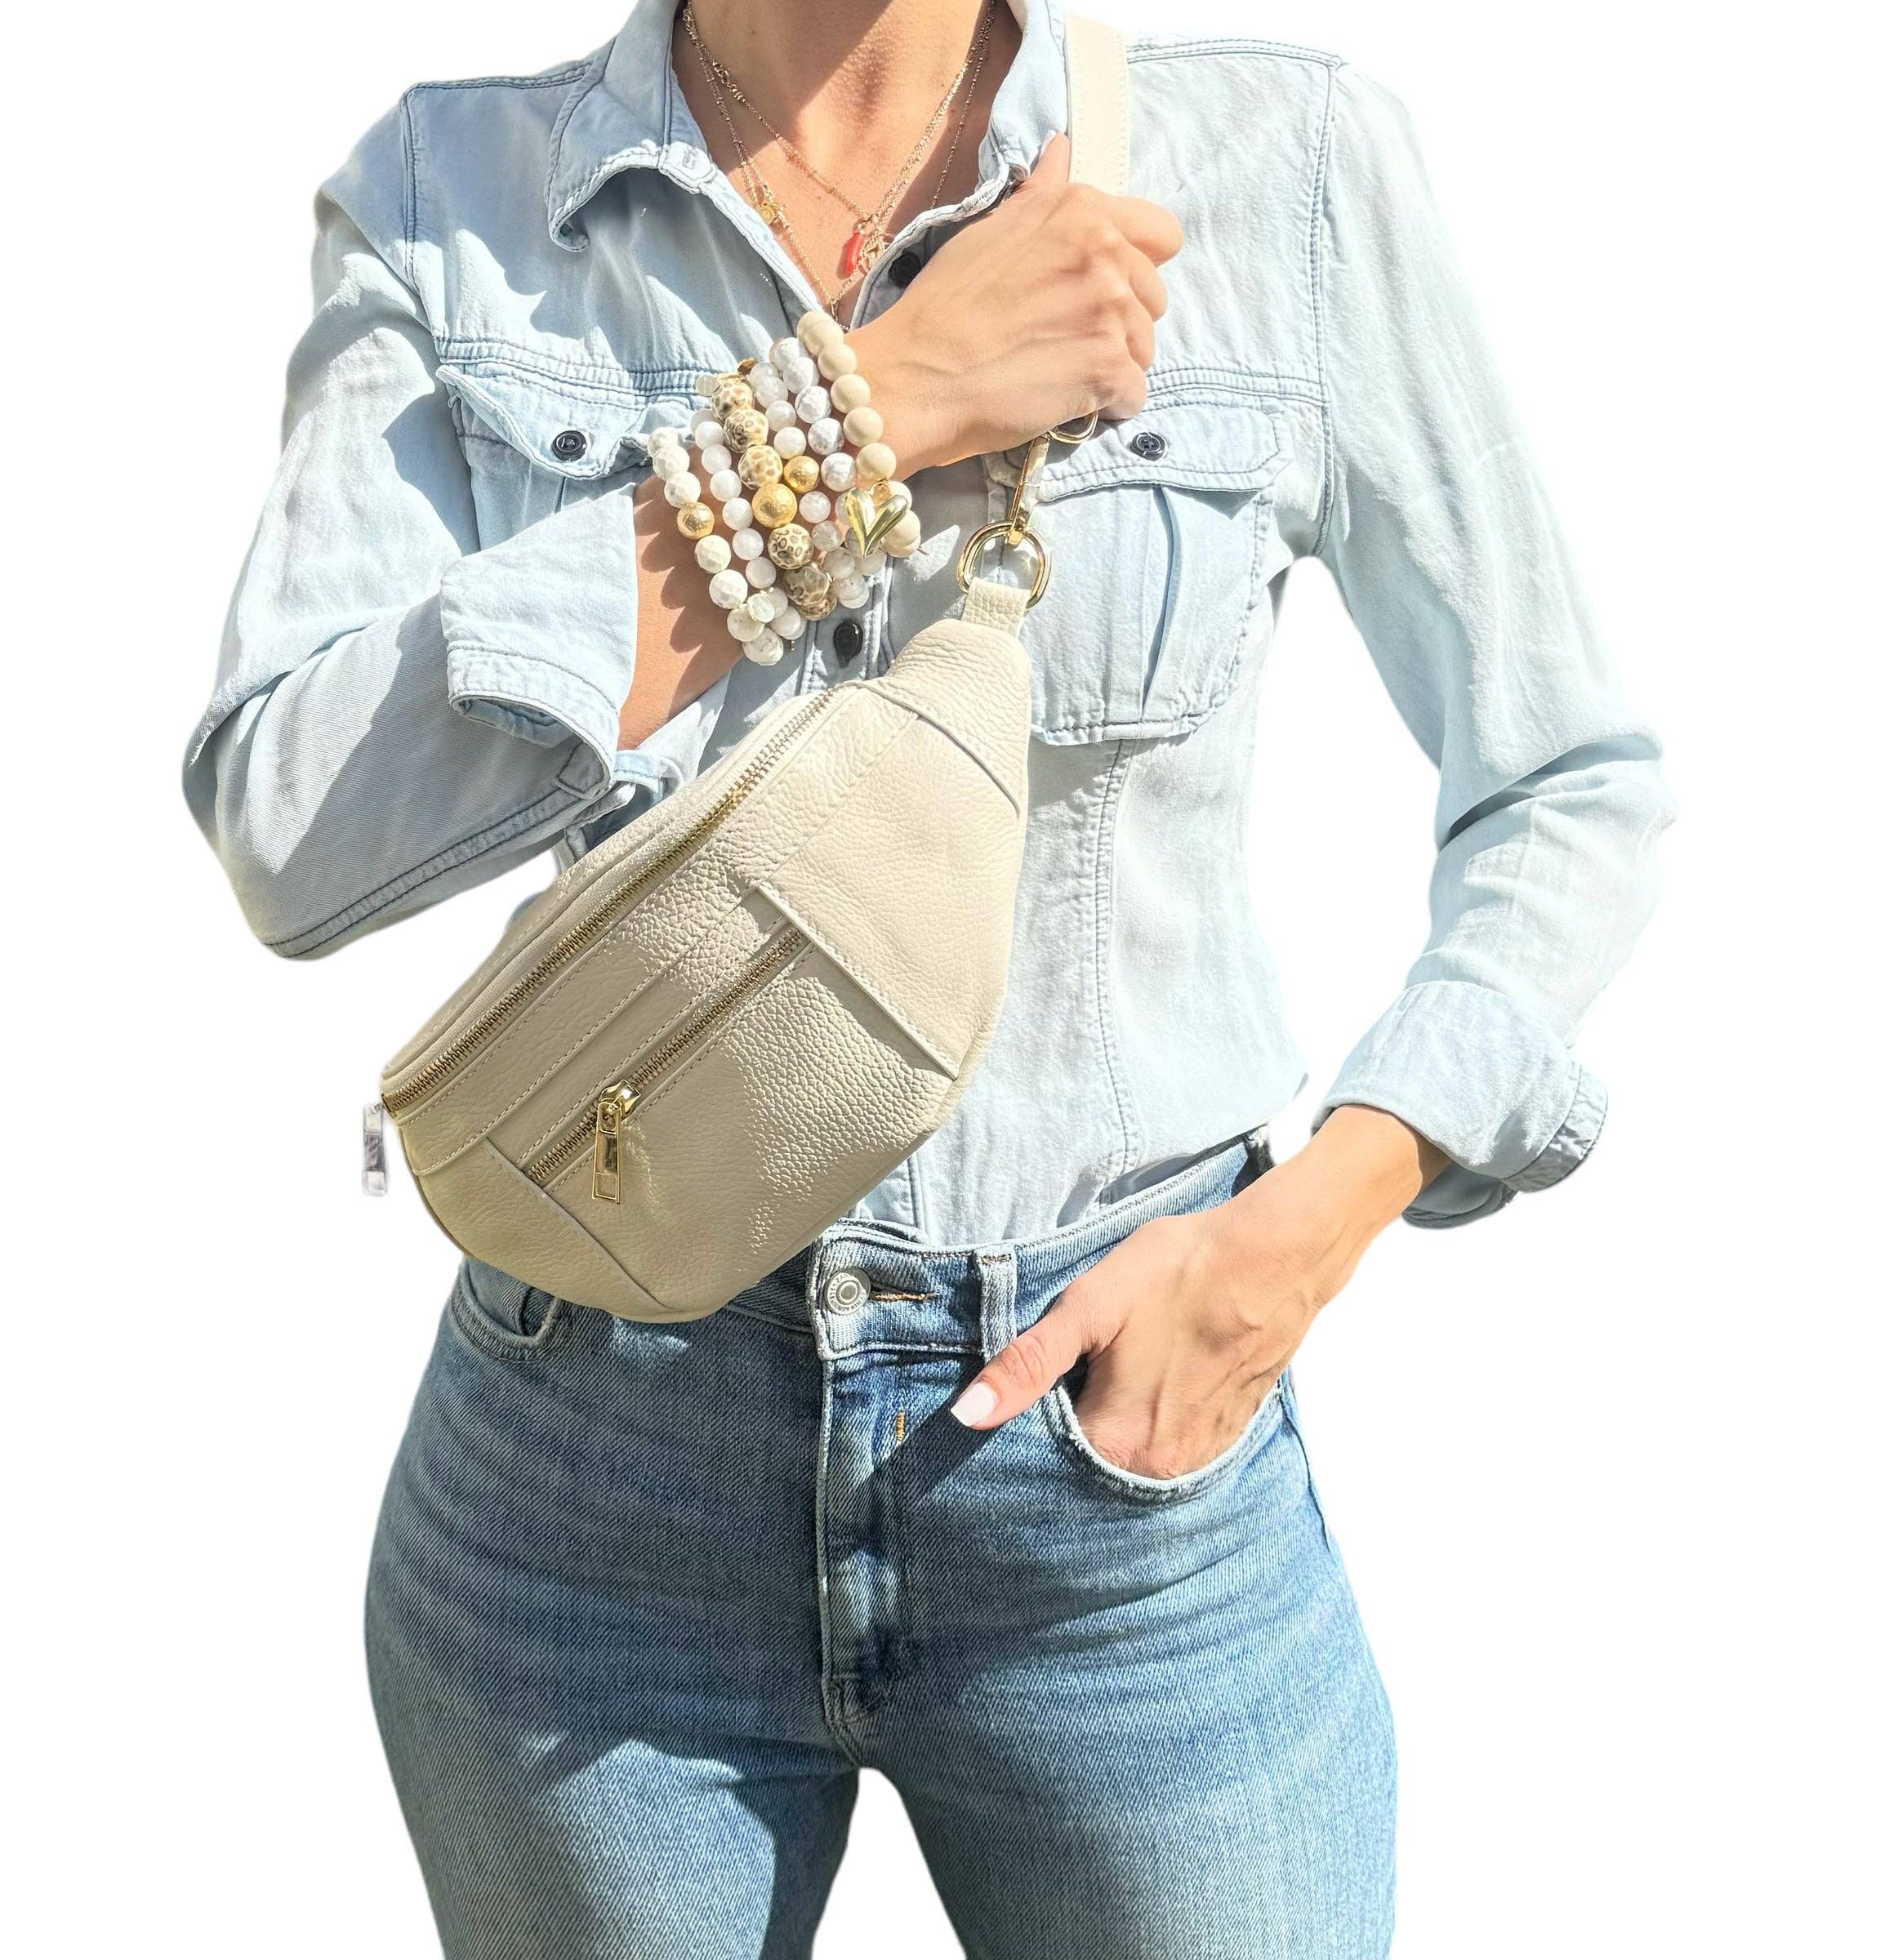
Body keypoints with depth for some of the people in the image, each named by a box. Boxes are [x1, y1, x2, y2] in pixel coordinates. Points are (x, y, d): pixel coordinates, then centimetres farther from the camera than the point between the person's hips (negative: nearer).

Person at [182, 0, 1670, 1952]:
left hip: (1129, 1438, 0)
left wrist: (1314, 1221, -10)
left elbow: (1571, 783, 4)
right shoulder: (444, 195, -2)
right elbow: (290, 835, -15)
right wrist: (866, 409, -19)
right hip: (589, 1457, 1)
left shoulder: (1286, 162, -4)